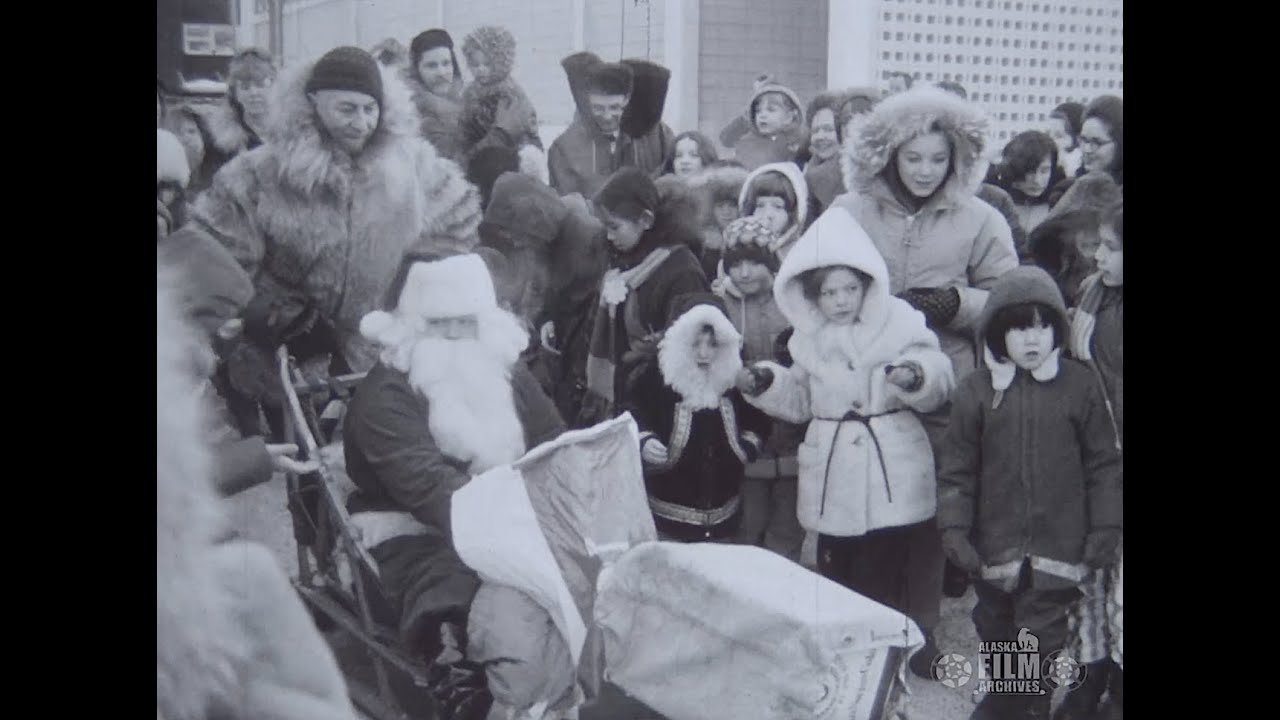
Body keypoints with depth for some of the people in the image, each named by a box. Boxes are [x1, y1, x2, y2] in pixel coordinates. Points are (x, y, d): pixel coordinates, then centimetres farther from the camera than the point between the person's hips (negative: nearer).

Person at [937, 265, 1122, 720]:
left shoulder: (1079, 386, -3)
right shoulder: (976, 392, -1)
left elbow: (1104, 465, 2)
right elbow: (957, 471, 2)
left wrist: (1105, 530, -1)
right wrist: (954, 529, -5)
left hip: (1057, 553, -2)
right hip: (994, 552, 2)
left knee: (1040, 645, 1)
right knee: (996, 635, 18)